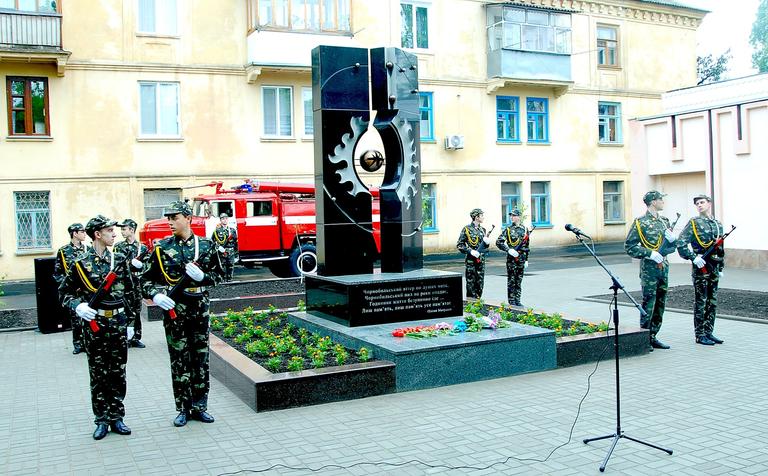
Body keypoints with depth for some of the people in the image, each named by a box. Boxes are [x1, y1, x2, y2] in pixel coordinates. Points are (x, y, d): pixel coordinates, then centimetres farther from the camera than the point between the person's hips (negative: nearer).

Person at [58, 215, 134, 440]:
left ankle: (116, 418, 17)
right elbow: (64, 292, 3)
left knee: (118, 374, 7)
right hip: (94, 324, -3)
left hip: (118, 323, 3)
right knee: (98, 375, 5)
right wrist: (78, 306, -16)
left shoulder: (119, 259, 5)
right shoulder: (81, 263, -5)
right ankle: (102, 420, 15)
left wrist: (129, 321, 12)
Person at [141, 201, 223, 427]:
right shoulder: (162, 247, 1)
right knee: (179, 360, 3)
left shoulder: (206, 245, 3)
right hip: (174, 309, -1)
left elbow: (218, 275, 9)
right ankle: (183, 408, 14)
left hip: (200, 308, 1)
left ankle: (199, 406, 18)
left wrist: (202, 276, -11)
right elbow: (146, 279, 5)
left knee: (201, 358, 7)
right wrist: (155, 295, -13)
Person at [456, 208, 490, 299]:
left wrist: (487, 242, -1)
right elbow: (459, 245, -6)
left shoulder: (482, 229, 13)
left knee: (480, 284, 7)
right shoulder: (467, 229, -5)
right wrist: (470, 251, -17)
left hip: (481, 260, 6)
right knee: (471, 284, -3)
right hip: (471, 261, -6)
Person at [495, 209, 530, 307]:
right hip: (511, 257, -4)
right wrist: (508, 250, -18)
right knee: (511, 280, -1)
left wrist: (526, 259, 13)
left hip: (521, 257, 4)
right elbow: (499, 242, -7)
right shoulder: (508, 229, -3)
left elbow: (526, 245, 14)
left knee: (519, 280, 9)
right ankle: (511, 301, 4)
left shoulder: (524, 229, 8)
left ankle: (517, 300, 16)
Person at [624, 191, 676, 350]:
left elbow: (673, 246, 19)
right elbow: (629, 247, -10)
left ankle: (653, 337, 18)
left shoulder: (664, 221, 14)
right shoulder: (640, 222, -7)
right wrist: (651, 254, -17)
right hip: (649, 268, -7)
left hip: (664, 267, 7)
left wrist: (672, 238, -3)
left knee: (660, 304, 10)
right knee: (648, 303, -5)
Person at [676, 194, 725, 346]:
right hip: (700, 267, -6)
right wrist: (693, 257, -18)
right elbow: (681, 244, -11)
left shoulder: (718, 224, 14)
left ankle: (709, 332, 19)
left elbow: (721, 248, 21)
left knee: (712, 302, 10)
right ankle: (700, 335, 4)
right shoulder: (694, 223, -4)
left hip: (714, 268, 6)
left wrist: (721, 267, 18)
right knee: (701, 302, -2)